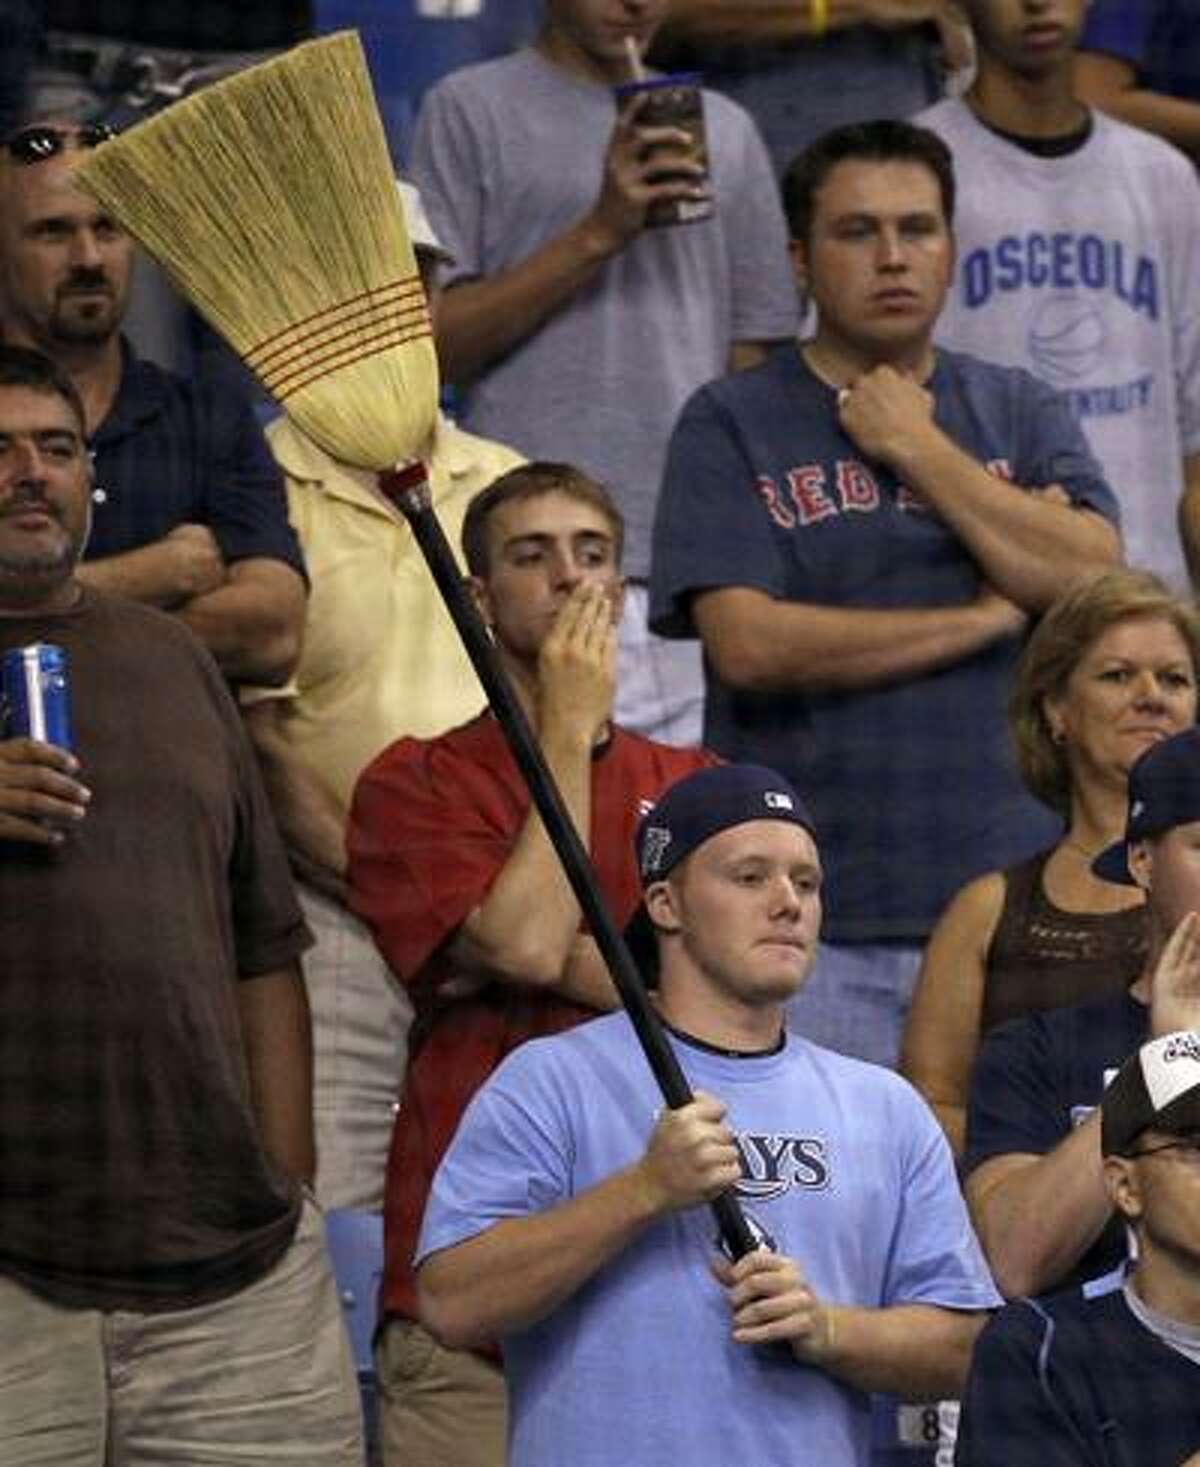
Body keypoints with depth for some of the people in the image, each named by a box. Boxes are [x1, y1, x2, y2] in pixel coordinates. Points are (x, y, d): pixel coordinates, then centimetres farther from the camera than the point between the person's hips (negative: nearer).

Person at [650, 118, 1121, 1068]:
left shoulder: (1022, 415, 15)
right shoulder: (731, 426, 5)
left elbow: (1092, 579, -3)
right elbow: (748, 643, -8)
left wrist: (916, 448, -1)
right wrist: (986, 616, -3)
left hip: (1009, 902, 2)